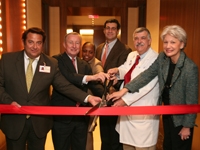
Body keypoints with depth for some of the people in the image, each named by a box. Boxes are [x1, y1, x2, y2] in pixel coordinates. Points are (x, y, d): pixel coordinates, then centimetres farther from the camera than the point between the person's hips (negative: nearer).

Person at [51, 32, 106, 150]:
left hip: (82, 116, 6)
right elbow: (66, 77, -27)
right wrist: (89, 77, -38)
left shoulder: (85, 65, 10)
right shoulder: (56, 61, -8)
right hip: (62, 116, -5)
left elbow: (94, 85, 1)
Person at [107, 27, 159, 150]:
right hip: (127, 107, 8)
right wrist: (118, 70, 0)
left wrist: (125, 100, -29)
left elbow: (146, 85, -27)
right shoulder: (131, 55, 8)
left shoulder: (155, 59, -17)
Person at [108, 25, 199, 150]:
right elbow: (147, 75, -13)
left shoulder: (190, 67, -25)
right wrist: (125, 89, -22)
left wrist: (187, 125, -13)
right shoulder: (162, 57, -8)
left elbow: (192, 99, -19)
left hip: (181, 117, -5)